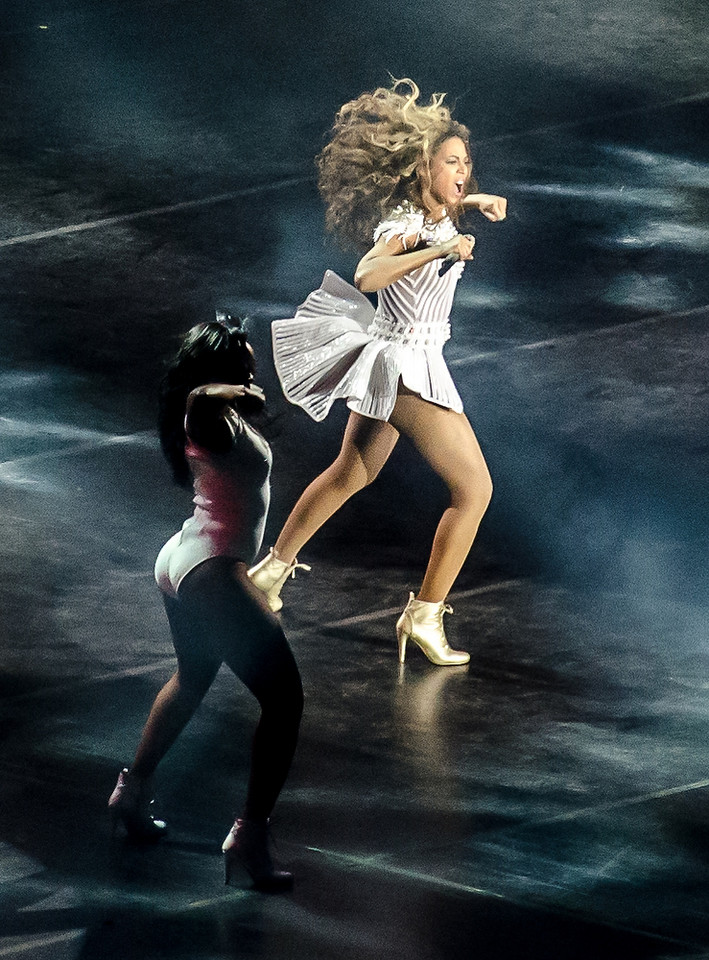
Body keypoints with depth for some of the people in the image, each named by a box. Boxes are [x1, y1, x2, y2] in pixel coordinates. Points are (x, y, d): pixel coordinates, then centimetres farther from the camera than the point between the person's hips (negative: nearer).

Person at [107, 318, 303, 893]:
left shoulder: (202, 421, 9)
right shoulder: (220, 420, -20)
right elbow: (200, 398, -45)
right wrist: (239, 396, -29)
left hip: (179, 560, 11)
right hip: (214, 572, -11)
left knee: (193, 679, 35)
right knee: (284, 699, -8)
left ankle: (134, 789, 47)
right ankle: (251, 835, -14)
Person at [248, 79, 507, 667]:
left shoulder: (435, 216, 6)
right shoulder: (404, 225, -20)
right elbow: (367, 275, -39)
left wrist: (478, 201, 13)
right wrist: (439, 251, -42)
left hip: (393, 364, 10)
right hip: (408, 365, -10)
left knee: (349, 475, 26)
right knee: (474, 488, -10)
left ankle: (273, 570, 38)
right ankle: (425, 617, -9)